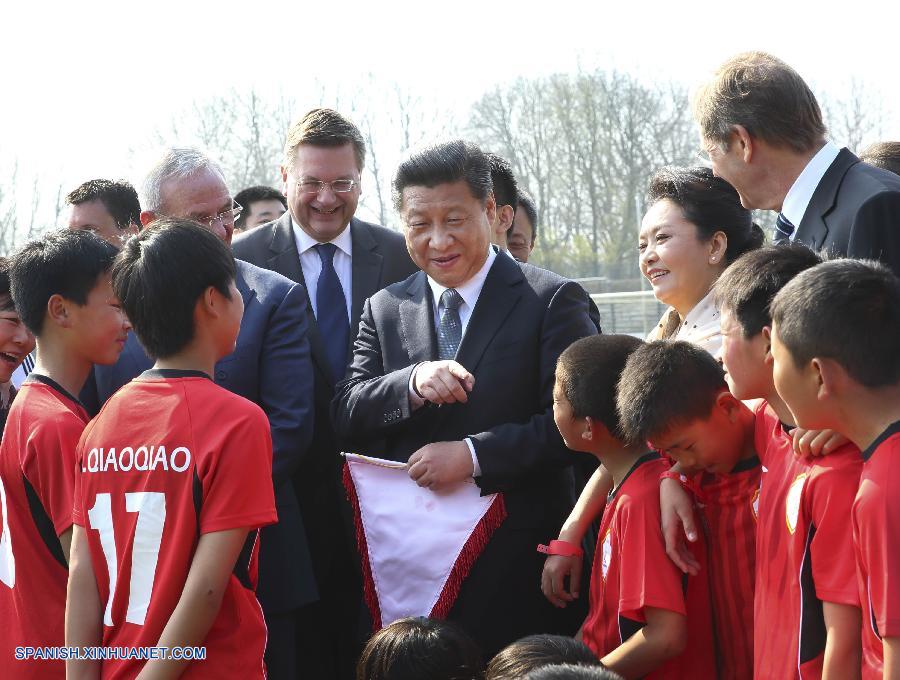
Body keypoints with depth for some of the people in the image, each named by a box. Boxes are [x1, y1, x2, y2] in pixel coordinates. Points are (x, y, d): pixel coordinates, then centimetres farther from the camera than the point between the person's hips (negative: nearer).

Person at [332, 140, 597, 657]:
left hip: (516, 563, -3)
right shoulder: (385, 309, 13)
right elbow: (347, 417, 4)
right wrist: (412, 383, -15)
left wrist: (474, 455, -19)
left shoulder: (551, 301, -2)